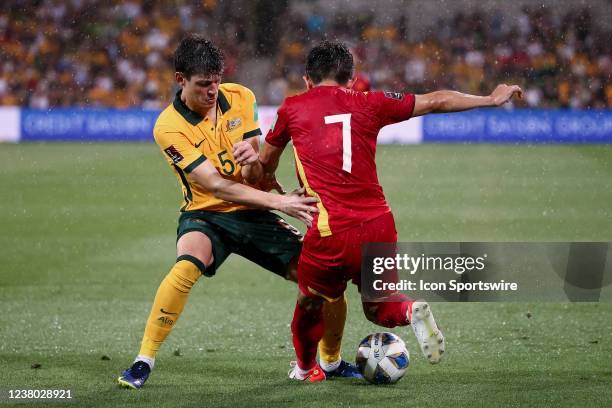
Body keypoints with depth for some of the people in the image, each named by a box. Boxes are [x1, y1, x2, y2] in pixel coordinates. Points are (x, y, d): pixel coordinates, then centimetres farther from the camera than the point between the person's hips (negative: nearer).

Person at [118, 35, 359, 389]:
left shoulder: (240, 98, -5)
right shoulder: (170, 126, -18)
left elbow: (253, 177, -3)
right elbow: (217, 187, -22)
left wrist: (252, 160, -29)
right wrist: (279, 202, -30)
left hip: (253, 213, 4)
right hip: (206, 214, -4)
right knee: (187, 266, -37)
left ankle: (333, 362, 21)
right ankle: (144, 362, -24)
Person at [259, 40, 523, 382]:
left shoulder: (293, 109, 9)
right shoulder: (367, 103, 10)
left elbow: (265, 164, 27)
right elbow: (435, 102, 16)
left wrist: (273, 187, 50)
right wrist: (491, 99, 29)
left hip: (331, 232, -2)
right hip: (378, 224, 2)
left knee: (310, 302, 23)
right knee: (376, 306, 21)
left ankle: (306, 368, 37)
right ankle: (411, 310, -8)